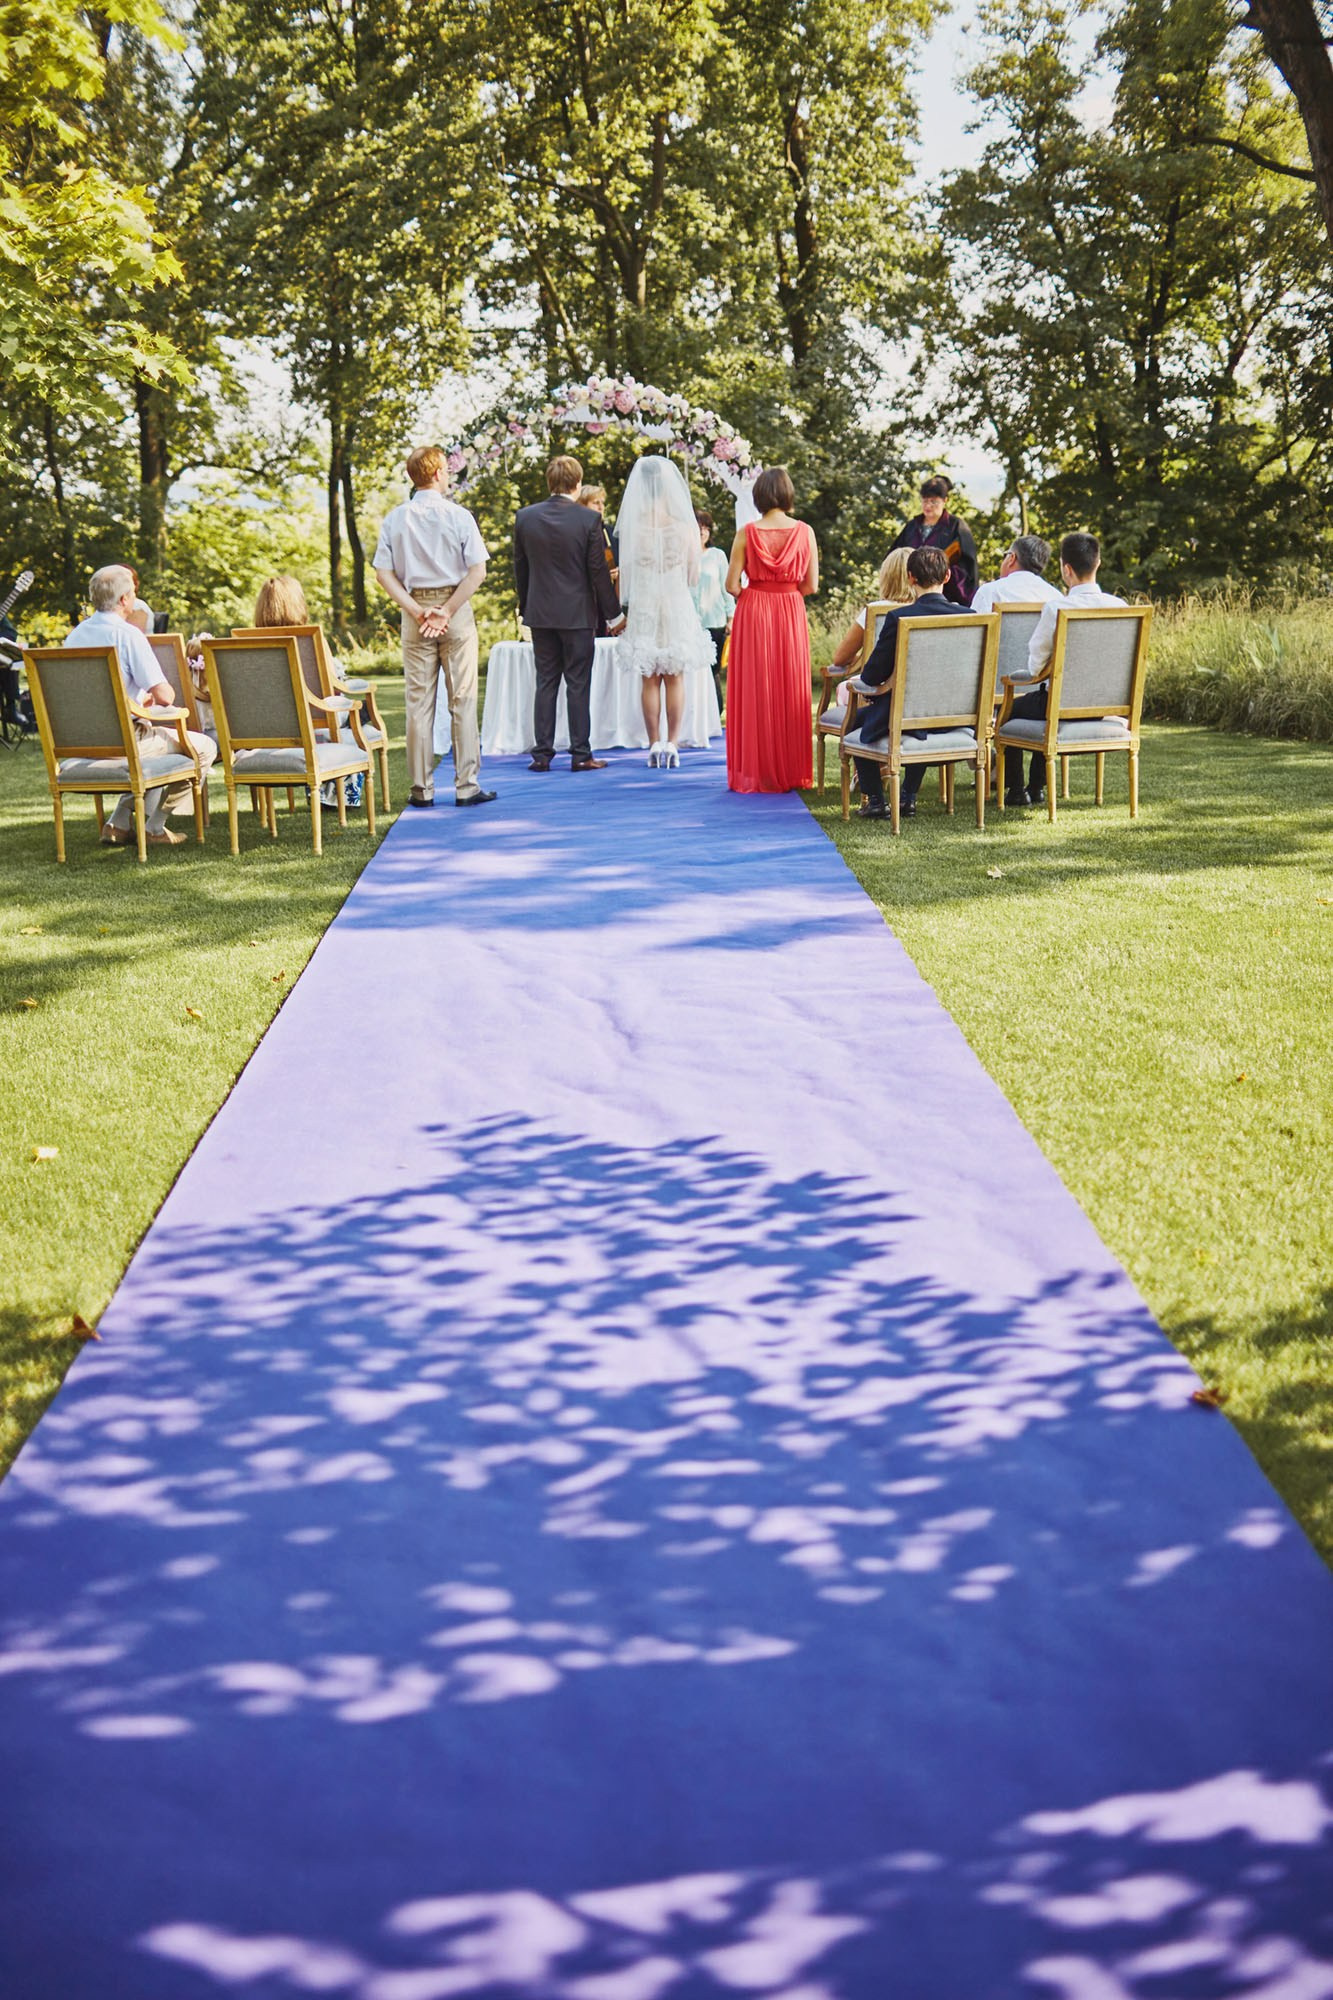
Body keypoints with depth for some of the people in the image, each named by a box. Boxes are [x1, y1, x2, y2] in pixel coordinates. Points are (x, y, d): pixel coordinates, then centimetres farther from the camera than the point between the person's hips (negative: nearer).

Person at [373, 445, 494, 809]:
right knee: (463, 700, 2)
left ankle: (421, 788, 5)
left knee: (418, 701, 5)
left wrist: (417, 611, -6)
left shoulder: (396, 519, 3)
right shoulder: (458, 516, -5)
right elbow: (477, 572, -12)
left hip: (414, 610, 3)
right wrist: (447, 611, -10)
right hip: (456, 607, -2)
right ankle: (466, 786, 1)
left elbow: (384, 573, -2)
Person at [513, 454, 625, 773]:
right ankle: (580, 754, 3)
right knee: (578, 684, 2)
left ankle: (542, 754, 7)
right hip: (578, 614, -3)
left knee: (545, 683, 9)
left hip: (540, 614, 3)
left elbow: (520, 568, 7)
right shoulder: (589, 519, -10)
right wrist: (614, 614, 1)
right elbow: (598, 571, -8)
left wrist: (524, 608, 18)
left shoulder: (525, 517, 0)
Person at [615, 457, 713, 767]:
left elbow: (626, 576, -1)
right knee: (675, 679, 7)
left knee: (650, 681, 8)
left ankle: (654, 745, 7)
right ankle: (672, 744, 4)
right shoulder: (684, 527, -8)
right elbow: (693, 576, 0)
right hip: (677, 606, 0)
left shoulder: (631, 527, -8)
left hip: (644, 609, 0)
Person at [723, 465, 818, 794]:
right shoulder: (805, 532, -3)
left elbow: (732, 585, -8)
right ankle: (791, 773, 12)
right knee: (790, 691, 9)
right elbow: (811, 585, -1)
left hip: (753, 617, -1)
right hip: (791, 617, 1)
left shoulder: (747, 533, -7)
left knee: (754, 693, 5)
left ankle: (755, 772, 6)